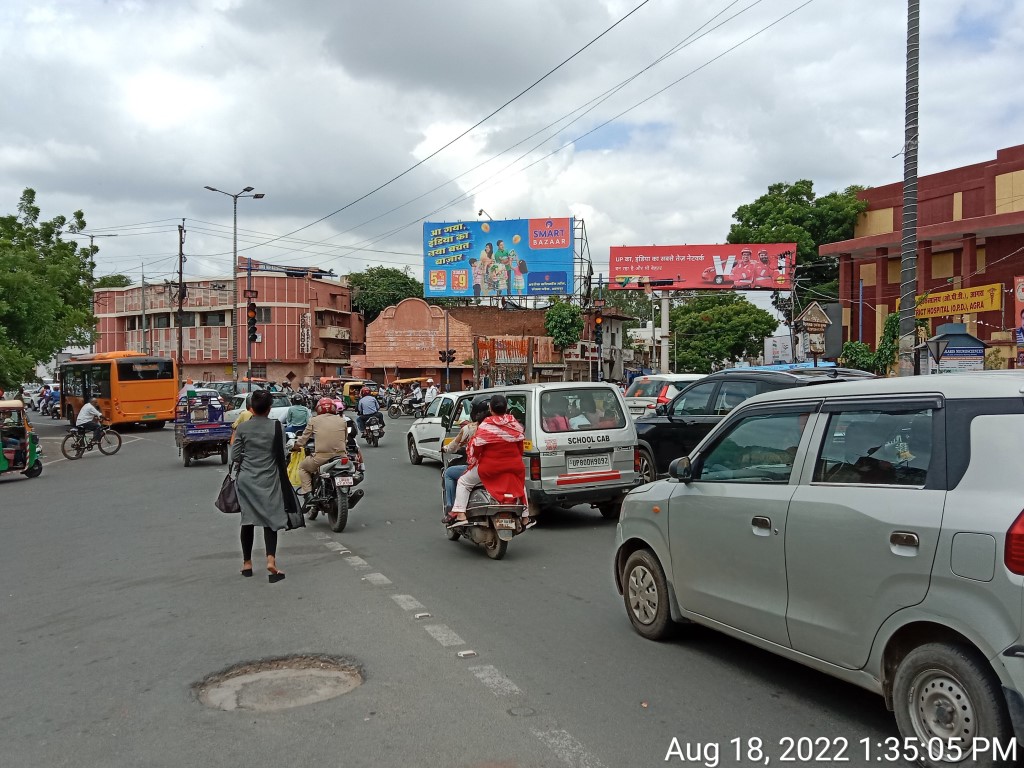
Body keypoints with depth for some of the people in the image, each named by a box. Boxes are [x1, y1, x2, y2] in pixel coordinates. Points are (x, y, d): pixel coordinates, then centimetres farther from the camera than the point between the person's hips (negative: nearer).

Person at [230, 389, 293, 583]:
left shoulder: (242, 427, -2)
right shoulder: (275, 426, -7)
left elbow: (235, 456, 0)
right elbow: (280, 456, -5)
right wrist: (283, 478, 6)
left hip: (246, 479, 2)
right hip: (268, 479, -2)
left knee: (248, 520, 12)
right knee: (270, 519, 3)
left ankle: (247, 563, 19)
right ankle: (271, 560, -14)